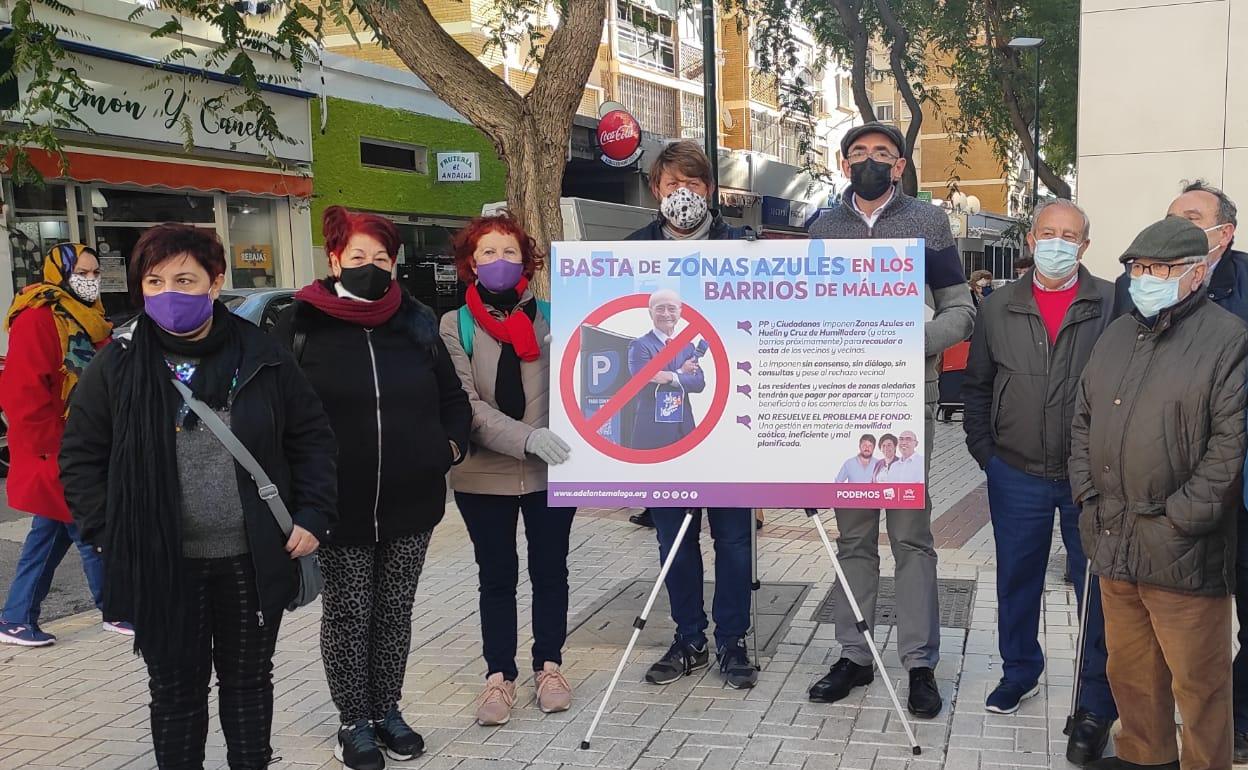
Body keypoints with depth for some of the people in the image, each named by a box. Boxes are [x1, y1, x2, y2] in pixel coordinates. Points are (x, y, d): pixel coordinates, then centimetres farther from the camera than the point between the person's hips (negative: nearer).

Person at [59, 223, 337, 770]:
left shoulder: (262, 356, -2)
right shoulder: (118, 366, -4)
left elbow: (311, 437, 6)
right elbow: (80, 459, 1)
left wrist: (313, 514, -3)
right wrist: (110, 535, -7)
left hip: (253, 561, 1)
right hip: (161, 567, -1)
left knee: (249, 683, 16)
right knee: (176, 692, 12)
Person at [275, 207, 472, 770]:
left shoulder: (417, 322, 6)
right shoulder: (301, 325, -4)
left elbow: (451, 396, 16)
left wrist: (451, 445, 2)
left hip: (411, 501, 3)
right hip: (339, 504, -3)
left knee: (394, 611, 14)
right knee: (347, 613, 7)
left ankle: (388, 711, 29)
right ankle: (354, 721, 22)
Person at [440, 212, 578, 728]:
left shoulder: (550, 317, 2)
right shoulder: (454, 326, -2)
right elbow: (466, 406, -11)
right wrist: (528, 438, -24)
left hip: (550, 470, 1)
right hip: (484, 474, -1)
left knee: (550, 571, 11)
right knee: (497, 577, 10)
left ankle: (549, 664, 27)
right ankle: (499, 674, 20)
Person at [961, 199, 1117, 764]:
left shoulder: (1114, 306, -4)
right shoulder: (998, 309, 5)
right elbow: (977, 385, 12)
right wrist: (984, 451, 6)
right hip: (1016, 477, 3)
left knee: (1098, 590, 4)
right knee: (1017, 583, 15)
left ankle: (1097, 706, 15)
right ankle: (1019, 671, 35)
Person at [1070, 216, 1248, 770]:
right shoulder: (1116, 336, 14)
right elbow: (1084, 419, 21)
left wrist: (1181, 518, -16)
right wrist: (1087, 491, 9)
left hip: (1182, 552, -7)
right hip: (1113, 540, 7)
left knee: (1198, 680, 3)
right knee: (1129, 667, 19)